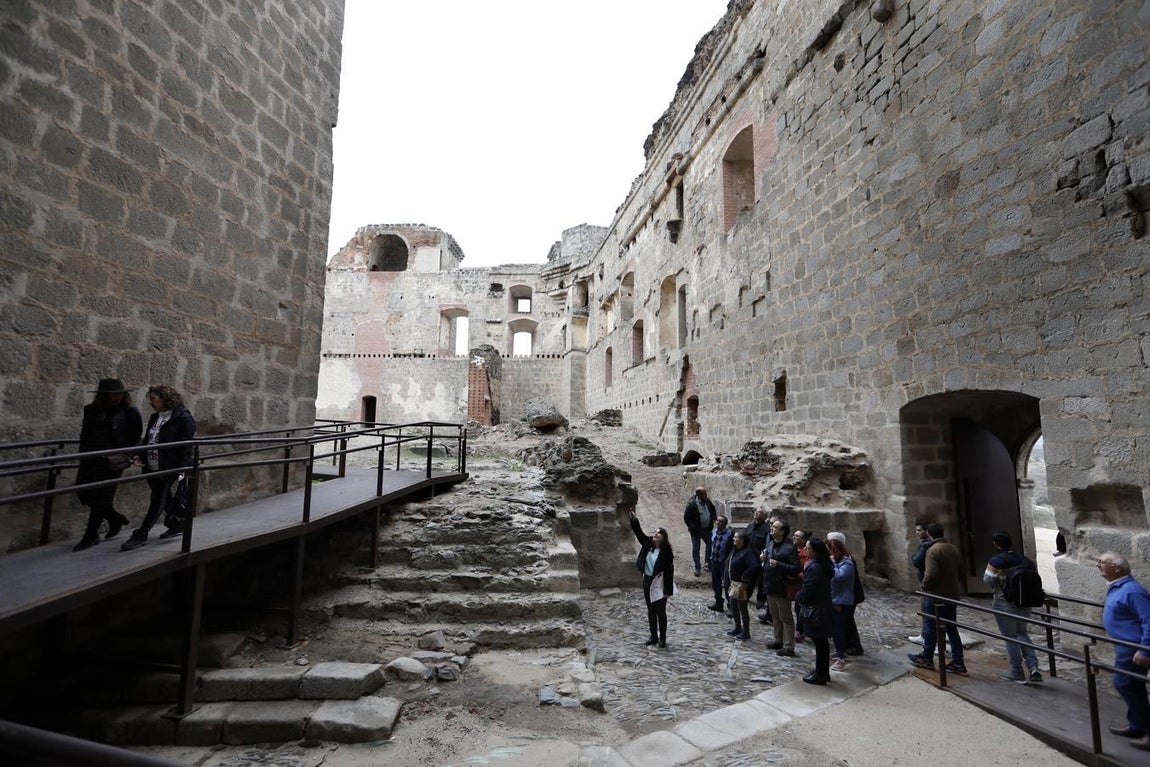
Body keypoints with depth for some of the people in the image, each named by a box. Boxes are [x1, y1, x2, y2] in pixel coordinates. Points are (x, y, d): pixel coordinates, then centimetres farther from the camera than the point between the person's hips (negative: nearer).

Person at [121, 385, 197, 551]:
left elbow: (186, 447, -14)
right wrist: (140, 456, 2)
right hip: (152, 469, 8)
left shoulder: (183, 418, -11)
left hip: (169, 469, -8)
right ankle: (177, 525, 31)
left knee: (157, 502, -3)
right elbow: (147, 440, 21)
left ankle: (141, 535, 1)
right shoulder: (155, 417, 14)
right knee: (165, 499, 16)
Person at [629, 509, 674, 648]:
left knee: (661, 612, 5)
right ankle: (654, 637, 27)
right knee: (651, 611, 15)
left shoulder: (666, 552, -17)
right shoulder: (648, 544, -2)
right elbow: (639, 533, -4)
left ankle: (662, 638, 19)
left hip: (659, 584, -6)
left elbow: (669, 571, -16)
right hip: (647, 581, 6)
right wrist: (634, 520, -21)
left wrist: (668, 590, -17)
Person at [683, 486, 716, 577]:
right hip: (696, 531, -5)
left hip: (707, 529, 5)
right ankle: (697, 568, 19)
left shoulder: (708, 501, -3)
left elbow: (713, 510, 16)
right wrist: (692, 527, -19)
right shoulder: (692, 504, -22)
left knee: (710, 545, 15)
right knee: (695, 549, 6)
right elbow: (686, 518, -17)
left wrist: (713, 519, 2)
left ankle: (708, 563, 37)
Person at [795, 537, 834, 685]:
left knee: (819, 643, 2)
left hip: (815, 611, -9)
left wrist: (797, 596, -4)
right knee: (823, 642, 18)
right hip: (824, 609, 9)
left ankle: (819, 675, 13)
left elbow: (807, 591, -22)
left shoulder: (813, 567, -24)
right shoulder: (824, 565, 5)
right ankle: (824, 672, 30)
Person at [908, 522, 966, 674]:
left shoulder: (933, 550, -20)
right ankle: (958, 663, 17)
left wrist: (924, 586, -8)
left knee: (930, 628, 8)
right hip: (952, 595, 7)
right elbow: (960, 573, 13)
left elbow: (931, 575, -26)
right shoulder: (954, 549, 6)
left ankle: (926, 658, 21)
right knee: (951, 629, 14)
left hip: (935, 596, -7)